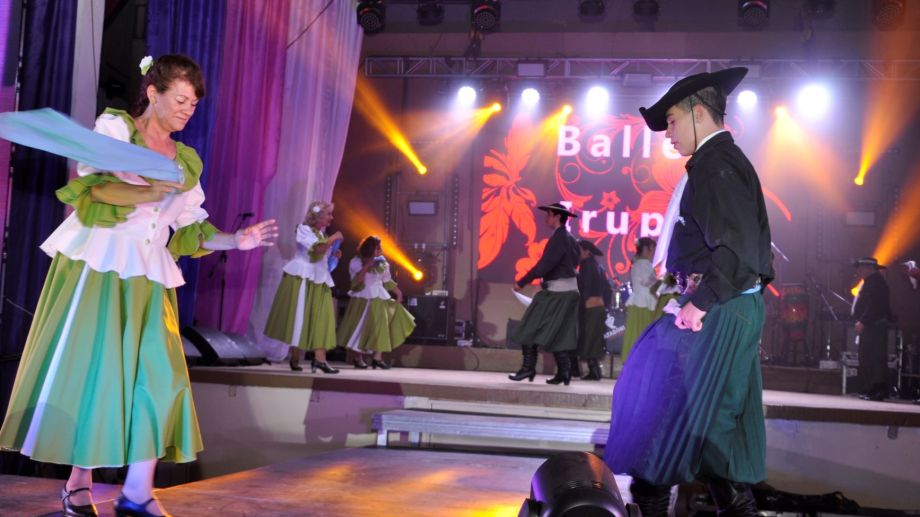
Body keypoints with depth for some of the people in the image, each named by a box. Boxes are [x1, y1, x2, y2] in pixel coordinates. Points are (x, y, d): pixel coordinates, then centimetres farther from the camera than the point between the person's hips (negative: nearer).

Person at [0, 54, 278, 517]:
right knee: (87, 370, -2)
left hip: (148, 279, 5)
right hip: (96, 266, -4)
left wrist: (235, 241, 0)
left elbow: (189, 231, 14)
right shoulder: (114, 127, 1)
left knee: (158, 377, -6)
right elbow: (91, 187, -14)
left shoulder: (187, 161, 16)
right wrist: (153, 193, -25)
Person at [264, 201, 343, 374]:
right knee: (300, 317, -3)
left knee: (320, 319, -5)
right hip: (302, 279, -7)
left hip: (319, 281, 7)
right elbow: (318, 248, -22)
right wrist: (333, 238, -10)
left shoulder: (322, 234, 17)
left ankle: (319, 358, -12)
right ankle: (295, 359, 5)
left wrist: (334, 255, 5)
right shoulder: (304, 229, -7)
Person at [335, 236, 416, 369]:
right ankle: (358, 358, 13)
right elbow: (355, 283, -16)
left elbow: (387, 280, 14)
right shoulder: (356, 262, -8)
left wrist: (397, 292, 6)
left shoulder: (382, 262, 7)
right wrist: (366, 267, -24)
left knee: (381, 327, -4)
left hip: (379, 299, 4)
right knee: (361, 328, 0)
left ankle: (377, 357, -3)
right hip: (362, 299, -4)